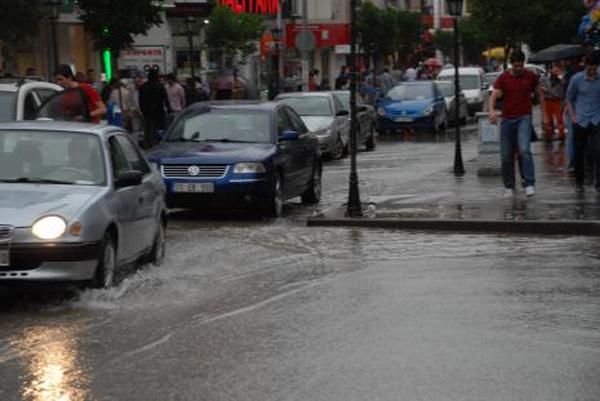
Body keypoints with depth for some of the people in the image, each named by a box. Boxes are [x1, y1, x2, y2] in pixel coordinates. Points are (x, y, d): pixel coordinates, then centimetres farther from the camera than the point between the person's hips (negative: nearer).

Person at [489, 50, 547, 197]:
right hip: (507, 119, 2)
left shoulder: (531, 76, 2)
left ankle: (530, 184, -22)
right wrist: (492, 111, -30)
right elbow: (494, 96, -10)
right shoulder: (503, 78, 0)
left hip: (524, 118, -2)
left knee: (524, 150, -21)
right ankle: (509, 186, 18)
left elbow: (539, 94, 15)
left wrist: (543, 113, 8)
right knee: (506, 155, 4)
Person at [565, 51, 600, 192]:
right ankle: (579, 182, 22)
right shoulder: (577, 79, -1)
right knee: (579, 153, 7)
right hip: (580, 121, 0)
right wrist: (572, 116, -2)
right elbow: (569, 99, 8)